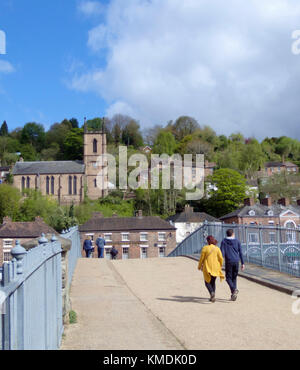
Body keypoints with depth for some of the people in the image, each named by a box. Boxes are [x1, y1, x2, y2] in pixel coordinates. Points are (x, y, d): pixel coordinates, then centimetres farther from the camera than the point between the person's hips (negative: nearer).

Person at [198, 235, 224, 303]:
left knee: (207, 282, 10)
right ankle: (212, 297, 15)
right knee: (213, 282, 19)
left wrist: (199, 266, 10)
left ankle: (212, 293, -17)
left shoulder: (205, 248, -7)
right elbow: (221, 258, -4)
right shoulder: (217, 248, -1)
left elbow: (202, 258, -4)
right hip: (215, 268, 3)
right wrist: (220, 266, 13)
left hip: (207, 267, -3)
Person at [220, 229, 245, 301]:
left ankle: (234, 289, -21)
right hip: (236, 261, 2)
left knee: (228, 278, 6)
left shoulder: (224, 242, 2)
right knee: (234, 278, 14)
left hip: (228, 262, -2)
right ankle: (233, 295, 12)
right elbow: (240, 253, 4)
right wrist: (243, 263, 7)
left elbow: (222, 253, -7)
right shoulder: (237, 241, 7)